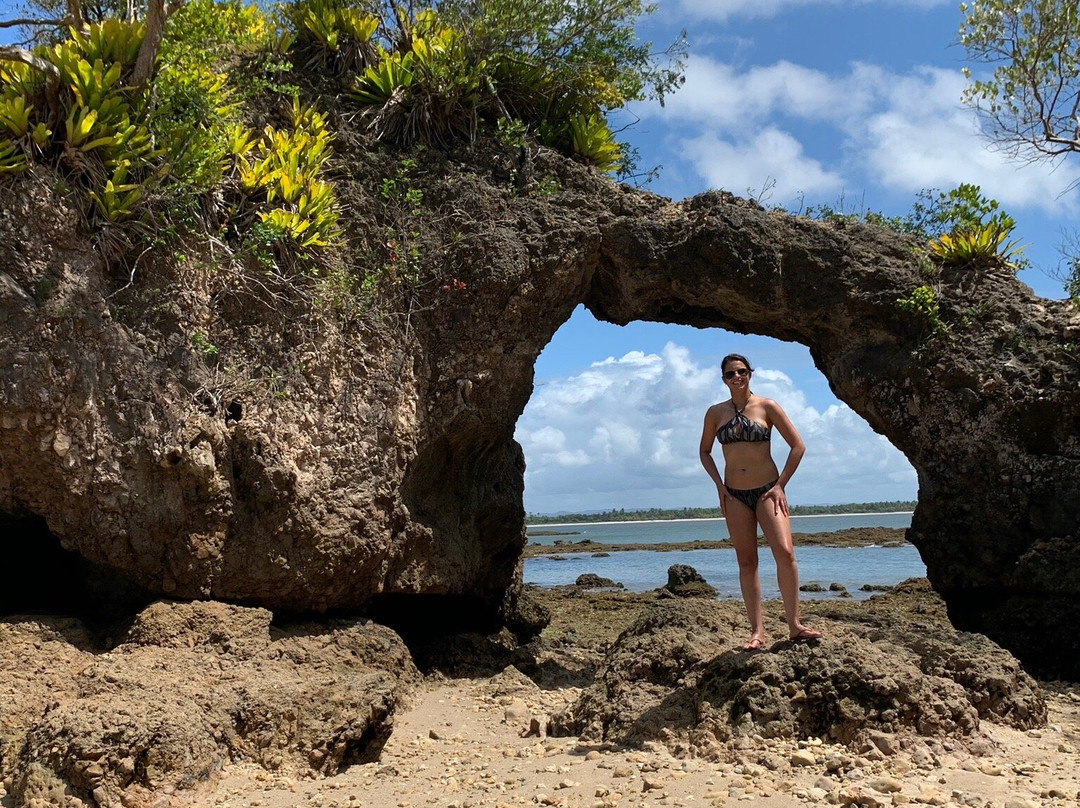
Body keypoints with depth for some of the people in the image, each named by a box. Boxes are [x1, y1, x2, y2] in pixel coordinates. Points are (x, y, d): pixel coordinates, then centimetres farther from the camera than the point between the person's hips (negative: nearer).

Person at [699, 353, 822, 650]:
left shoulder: (767, 406, -2)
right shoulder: (715, 413, 5)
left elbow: (797, 446, 0)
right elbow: (705, 452, 16)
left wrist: (780, 484, -6)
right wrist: (719, 484, 4)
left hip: (767, 490, -2)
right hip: (734, 495, 3)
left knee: (785, 552, -17)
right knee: (746, 562, 3)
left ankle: (794, 624, -6)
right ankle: (757, 631, 6)